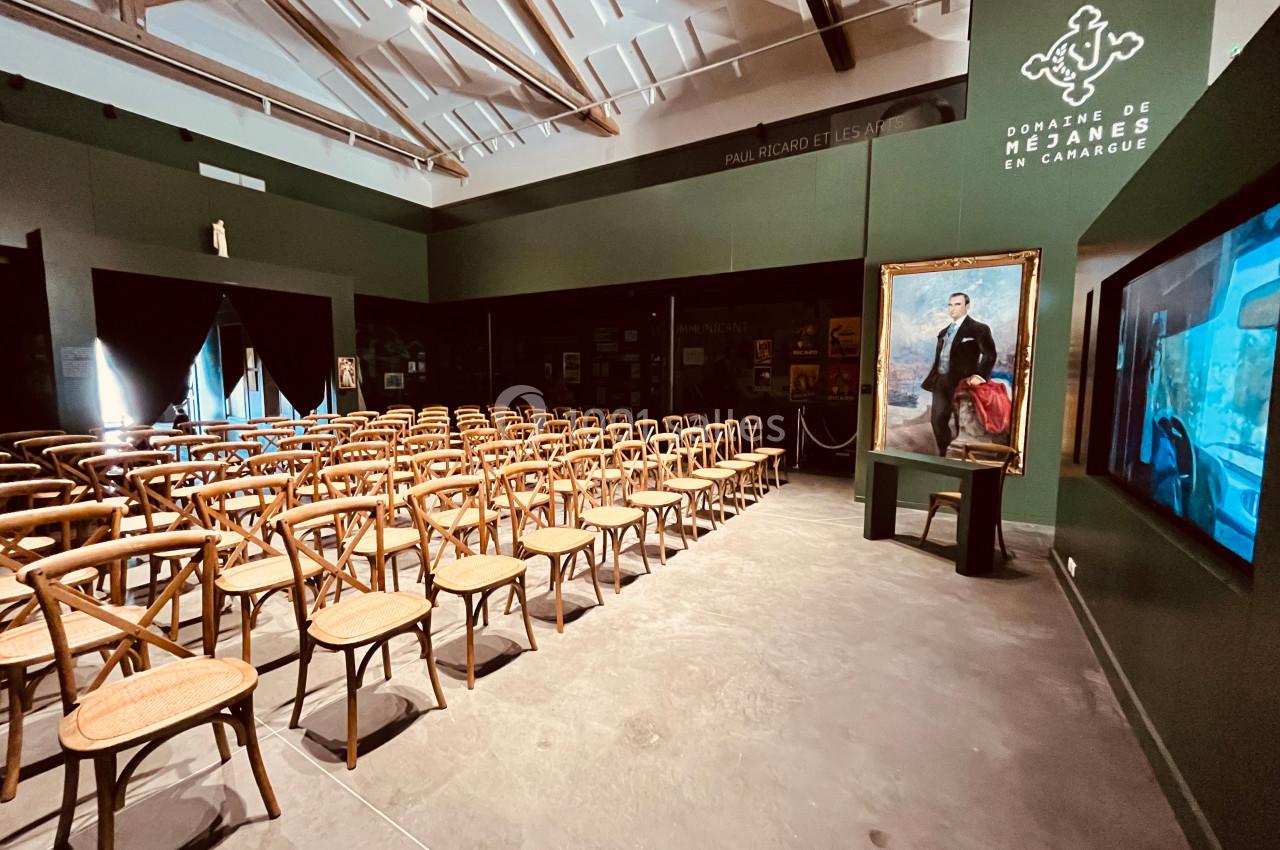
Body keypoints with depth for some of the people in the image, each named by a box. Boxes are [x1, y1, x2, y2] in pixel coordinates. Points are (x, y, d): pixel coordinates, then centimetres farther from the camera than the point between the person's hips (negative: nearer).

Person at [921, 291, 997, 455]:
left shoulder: (978, 329, -1)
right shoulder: (944, 332, 19)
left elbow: (990, 355, -9)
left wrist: (979, 376, -20)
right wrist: (932, 379, 11)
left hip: (961, 382, -6)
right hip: (941, 382, 6)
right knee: (937, 419, 5)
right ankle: (945, 454, 17)